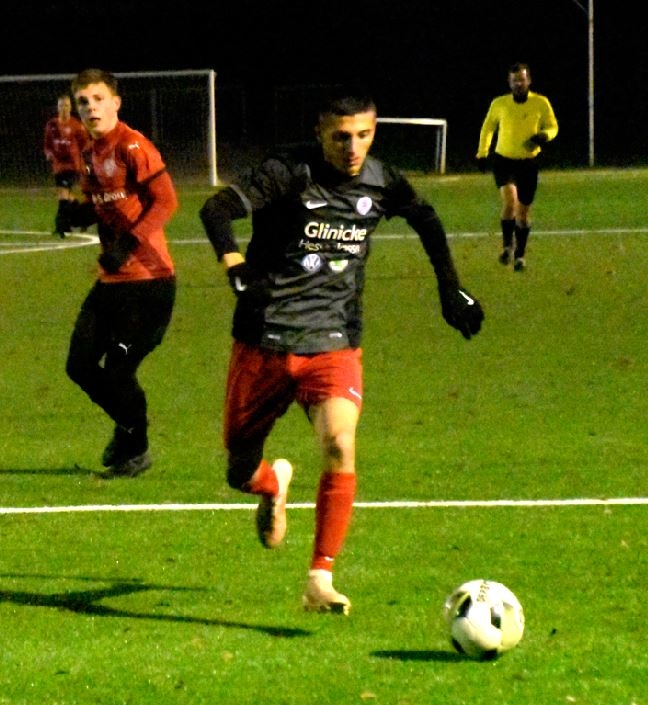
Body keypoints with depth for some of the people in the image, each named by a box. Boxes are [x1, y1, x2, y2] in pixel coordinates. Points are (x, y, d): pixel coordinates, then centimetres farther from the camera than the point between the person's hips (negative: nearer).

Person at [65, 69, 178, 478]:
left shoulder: (132, 147, -13)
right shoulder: (92, 153, 13)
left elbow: (166, 201, -20)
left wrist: (127, 244, -27)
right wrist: (77, 214, -1)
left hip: (147, 279, -8)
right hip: (111, 280, 8)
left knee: (118, 370, -7)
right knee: (80, 364, 7)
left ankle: (135, 451, 14)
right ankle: (128, 425, 30)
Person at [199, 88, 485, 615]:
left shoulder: (383, 184, 2)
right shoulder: (290, 174, -12)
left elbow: (427, 222, 24)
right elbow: (216, 209, -23)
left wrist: (451, 290, 23)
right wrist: (236, 269, -37)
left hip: (334, 344, 2)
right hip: (264, 342, -1)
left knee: (340, 446, -24)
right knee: (239, 471, 7)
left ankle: (320, 581, -16)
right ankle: (275, 484, 48)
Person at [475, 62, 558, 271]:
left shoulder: (541, 103, -5)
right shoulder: (499, 104, -3)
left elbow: (553, 127, 6)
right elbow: (487, 127, 13)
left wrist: (544, 136, -17)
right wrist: (482, 153, 11)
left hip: (528, 162, 1)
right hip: (504, 160, -1)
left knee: (523, 212, 6)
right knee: (509, 200, -24)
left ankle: (520, 255, 23)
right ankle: (507, 245, -6)